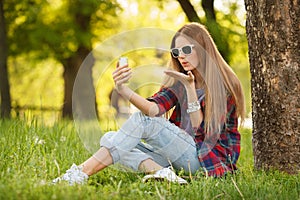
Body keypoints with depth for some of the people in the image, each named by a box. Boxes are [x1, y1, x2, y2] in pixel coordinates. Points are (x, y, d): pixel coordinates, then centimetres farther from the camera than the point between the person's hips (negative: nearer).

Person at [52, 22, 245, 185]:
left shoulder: (225, 85, -5)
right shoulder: (179, 80, 11)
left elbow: (201, 131, -14)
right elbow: (154, 109, -9)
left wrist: (190, 89, -24)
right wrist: (123, 89, -26)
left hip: (211, 159, -7)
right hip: (178, 155, 7)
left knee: (143, 120, -24)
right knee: (109, 138, -10)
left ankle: (81, 173, -30)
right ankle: (161, 171, -35)